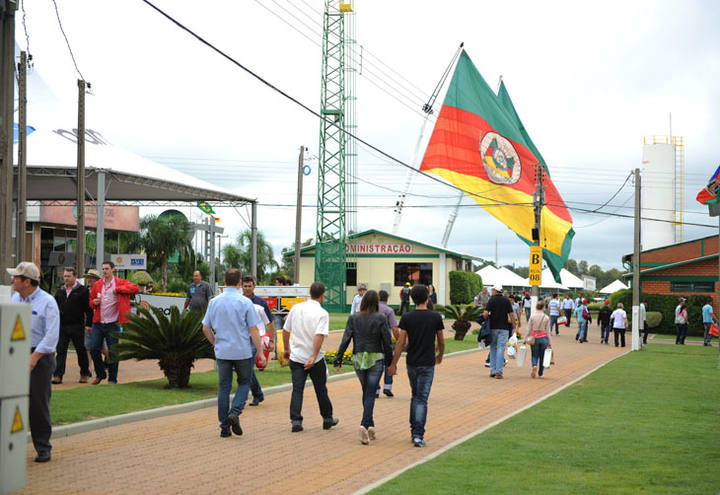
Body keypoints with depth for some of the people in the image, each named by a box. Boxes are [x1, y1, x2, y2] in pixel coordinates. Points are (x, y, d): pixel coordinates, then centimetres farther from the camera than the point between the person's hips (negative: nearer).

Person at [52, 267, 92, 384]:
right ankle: (58, 375, -2)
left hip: (77, 326, -4)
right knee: (61, 351, -1)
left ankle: (84, 374, 19)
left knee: (81, 351, 6)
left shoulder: (83, 290, -3)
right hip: (62, 326, 4)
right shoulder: (59, 291, 13)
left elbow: (88, 308, -5)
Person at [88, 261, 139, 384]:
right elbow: (91, 299, 21)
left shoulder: (120, 283, -2)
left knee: (113, 352, 1)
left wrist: (117, 289, -19)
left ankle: (112, 378, 14)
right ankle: (100, 374, 19)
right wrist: (94, 303, -3)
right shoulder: (97, 284, 10)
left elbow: (135, 288, -17)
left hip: (113, 324, -4)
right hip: (98, 323, 4)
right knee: (94, 349, 0)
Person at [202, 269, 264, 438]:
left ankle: (225, 427, 10)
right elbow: (253, 330, -8)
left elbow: (206, 329, 6)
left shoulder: (214, 302, 2)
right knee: (244, 382, 15)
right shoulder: (245, 302, -9)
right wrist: (260, 353, -3)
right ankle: (235, 413, -8)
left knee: (224, 387, 9)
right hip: (242, 351, -3)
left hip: (222, 352, 3)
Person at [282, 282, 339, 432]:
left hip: (296, 357, 3)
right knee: (321, 390, 12)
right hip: (315, 359, -3)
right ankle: (327, 419, 25)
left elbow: (286, 331, 9)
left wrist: (287, 349, 22)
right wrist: (314, 358, -24)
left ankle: (296, 421, -4)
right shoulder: (322, 313, -13)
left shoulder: (296, 308, 3)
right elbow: (319, 336, -24)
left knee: (297, 389, 5)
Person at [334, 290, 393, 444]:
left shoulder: (353, 318, 0)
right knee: (370, 394, -2)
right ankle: (365, 425, -19)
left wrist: (338, 360, -1)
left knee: (366, 392, 18)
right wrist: (389, 362, 3)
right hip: (376, 359, -3)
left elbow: (345, 340, -3)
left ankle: (370, 426, 23)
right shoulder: (381, 318, -7)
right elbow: (387, 342, -6)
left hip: (358, 360, 3)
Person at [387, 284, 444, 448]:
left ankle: (414, 430, 21)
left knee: (415, 396, 20)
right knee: (422, 399, -1)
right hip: (427, 364, -2)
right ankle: (418, 435, -10)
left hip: (411, 362, 2)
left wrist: (393, 364, 0)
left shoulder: (406, 317, -5)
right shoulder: (436, 317, -5)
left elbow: (401, 342, -6)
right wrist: (440, 355, 25)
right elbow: (441, 341, 5)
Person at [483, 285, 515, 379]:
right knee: (501, 349, -2)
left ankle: (492, 370, 10)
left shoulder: (492, 300, -2)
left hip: (493, 327, 0)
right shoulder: (506, 300, 3)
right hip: (504, 328, 0)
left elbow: (486, 313, -11)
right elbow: (511, 314, 1)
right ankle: (498, 372, -8)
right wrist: (514, 327, 6)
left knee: (493, 348, 12)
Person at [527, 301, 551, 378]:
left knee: (534, 355, 9)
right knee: (542, 356, 11)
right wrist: (549, 343, 7)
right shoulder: (546, 317, -1)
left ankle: (534, 366, -20)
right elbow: (548, 331, 2)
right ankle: (540, 373, 15)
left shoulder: (532, 316, -2)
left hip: (534, 338, 0)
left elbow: (529, 330, 0)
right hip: (543, 338, 0)